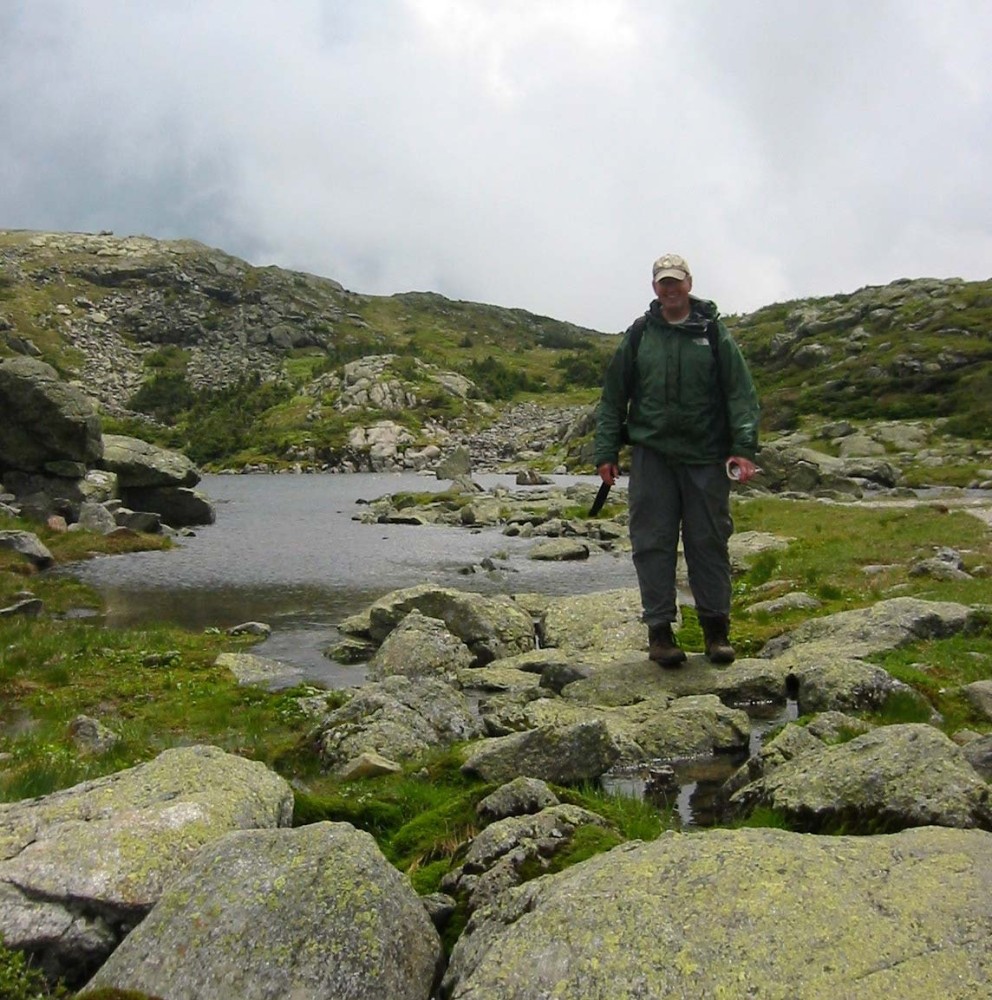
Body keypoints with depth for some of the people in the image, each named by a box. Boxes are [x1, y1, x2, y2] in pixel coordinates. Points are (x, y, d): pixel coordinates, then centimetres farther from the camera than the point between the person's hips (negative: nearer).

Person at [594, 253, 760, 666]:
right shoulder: (638, 335, 8)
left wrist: (744, 448, -10)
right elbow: (613, 397, 10)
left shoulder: (714, 333, 5)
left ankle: (716, 627, 18)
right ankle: (659, 629, 9)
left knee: (709, 541, 5)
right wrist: (606, 453, 4)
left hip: (706, 457, 0)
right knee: (653, 542, 0)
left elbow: (741, 392, 1)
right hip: (651, 454, 1)